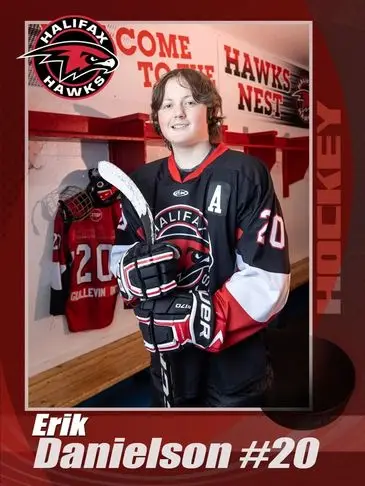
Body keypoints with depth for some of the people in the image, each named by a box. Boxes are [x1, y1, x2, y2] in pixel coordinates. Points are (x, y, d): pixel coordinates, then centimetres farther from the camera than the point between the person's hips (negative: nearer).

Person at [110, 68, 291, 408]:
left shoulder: (246, 174, -14)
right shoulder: (141, 182, 3)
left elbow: (267, 278, -17)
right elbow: (120, 255, 8)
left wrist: (202, 318, -25)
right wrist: (136, 272, -15)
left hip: (233, 360, -4)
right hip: (167, 355, 5)